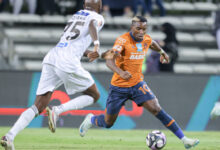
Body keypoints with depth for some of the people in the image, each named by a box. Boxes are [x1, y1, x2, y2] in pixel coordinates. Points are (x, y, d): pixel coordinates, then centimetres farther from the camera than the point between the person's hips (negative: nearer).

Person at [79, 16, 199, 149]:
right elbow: (109, 60, -36)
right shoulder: (123, 40, -22)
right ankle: (91, 120, 44)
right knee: (108, 123, 9)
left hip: (137, 84, 4)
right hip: (119, 87, -4)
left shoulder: (146, 39, -2)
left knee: (157, 110, -15)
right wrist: (121, 72, -52)